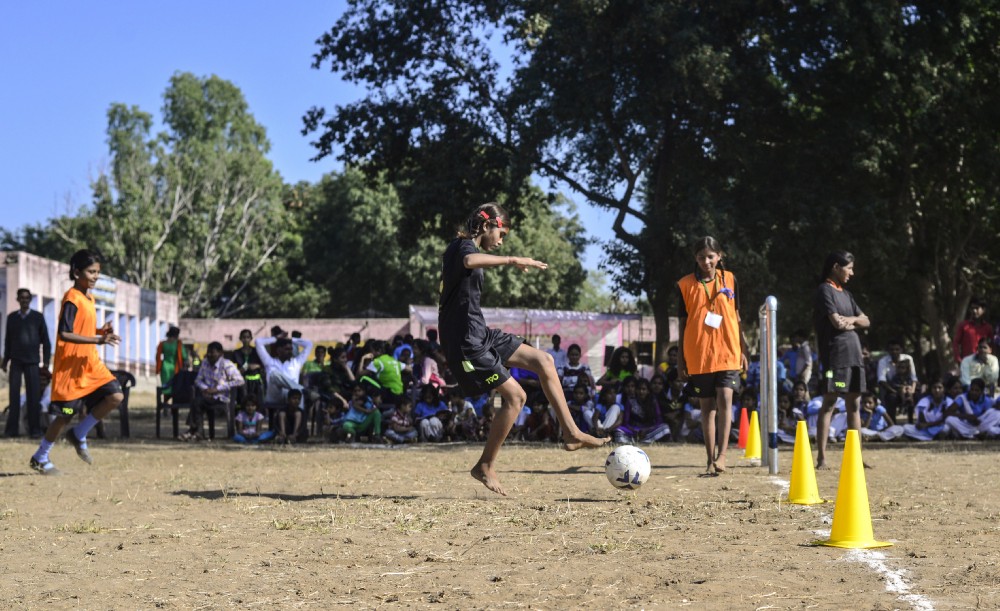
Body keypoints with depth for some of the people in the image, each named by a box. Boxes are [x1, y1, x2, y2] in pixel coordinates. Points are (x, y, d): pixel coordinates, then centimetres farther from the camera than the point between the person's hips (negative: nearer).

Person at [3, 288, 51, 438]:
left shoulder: (38, 317, 4)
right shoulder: (11, 317, 10)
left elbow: (46, 341, 5)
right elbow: (8, 340, 15)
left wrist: (46, 362, -1)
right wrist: (5, 361, 12)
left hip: (32, 362, -2)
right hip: (16, 361, 2)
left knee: (33, 396, -5)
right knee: (14, 394, -3)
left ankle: (35, 429, -3)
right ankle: (12, 428, -2)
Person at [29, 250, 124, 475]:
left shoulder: (89, 298, 12)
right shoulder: (72, 299, -16)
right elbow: (64, 334, -24)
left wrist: (101, 330, 2)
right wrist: (98, 339, -31)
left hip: (90, 363, 8)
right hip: (70, 365, -8)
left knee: (115, 396, -8)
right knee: (66, 414, 0)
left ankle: (78, 435, 7)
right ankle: (39, 458, 18)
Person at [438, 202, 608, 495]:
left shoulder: (460, 247, 18)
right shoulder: (463, 245, -14)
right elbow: (470, 261, -41)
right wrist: (512, 260, -41)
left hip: (480, 335, 10)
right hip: (466, 342, -10)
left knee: (543, 360, 5)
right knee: (515, 396, -11)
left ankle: (571, 433, 5)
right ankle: (485, 466, 2)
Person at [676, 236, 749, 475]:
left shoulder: (729, 279, 7)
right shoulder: (685, 285, 3)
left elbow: (736, 316, 12)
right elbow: (682, 322, 7)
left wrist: (743, 349, 9)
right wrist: (680, 358, 5)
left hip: (727, 352, 0)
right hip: (698, 354, 0)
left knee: (725, 399, -14)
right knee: (707, 406, 4)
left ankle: (722, 455, -17)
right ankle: (711, 460, 8)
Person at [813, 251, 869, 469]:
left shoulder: (846, 294, 21)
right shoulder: (825, 291, -4)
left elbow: (866, 321, 18)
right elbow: (837, 322, -15)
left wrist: (850, 320, -2)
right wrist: (855, 319, 5)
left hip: (854, 355, 8)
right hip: (835, 355, -8)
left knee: (854, 405, 7)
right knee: (829, 404, -8)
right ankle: (821, 457, -9)